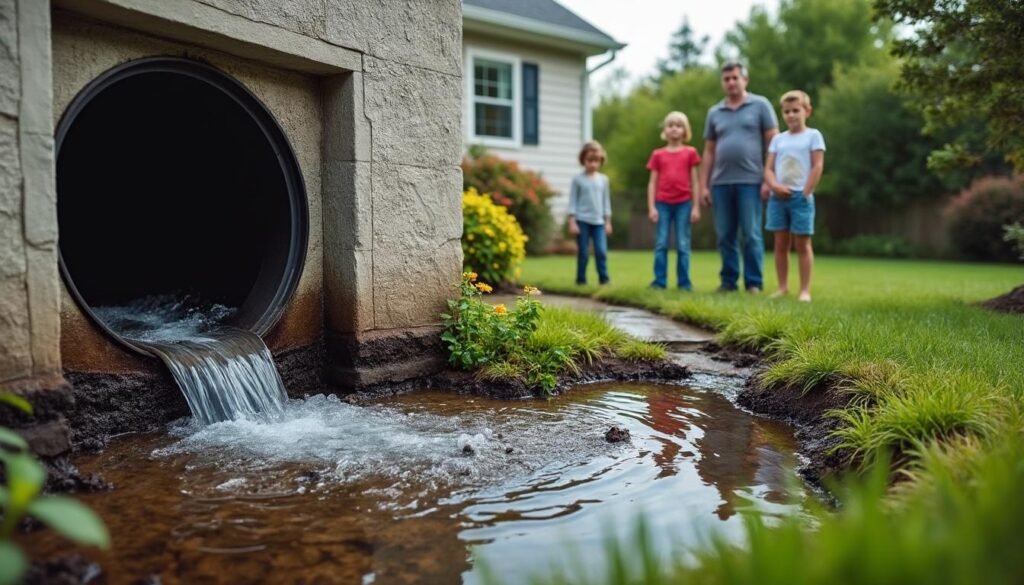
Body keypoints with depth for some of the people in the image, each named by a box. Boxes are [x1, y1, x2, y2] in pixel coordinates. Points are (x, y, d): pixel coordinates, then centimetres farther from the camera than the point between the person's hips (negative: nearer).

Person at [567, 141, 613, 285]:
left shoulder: (603, 179, 10)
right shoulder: (578, 179, 0)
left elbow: (606, 201, 14)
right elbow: (573, 201, 0)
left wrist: (608, 222, 11)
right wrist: (572, 222, -6)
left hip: (599, 222, 3)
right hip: (582, 221, -2)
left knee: (601, 251, -6)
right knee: (583, 253, 1)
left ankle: (604, 279, 1)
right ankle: (581, 280, 11)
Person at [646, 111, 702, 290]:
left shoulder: (690, 152, 6)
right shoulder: (658, 154, 8)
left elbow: (694, 182, 5)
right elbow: (652, 183, 6)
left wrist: (696, 207, -1)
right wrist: (651, 207, -2)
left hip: (683, 204, -1)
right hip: (662, 204, 1)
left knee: (683, 245, 2)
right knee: (661, 244, 1)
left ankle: (684, 282, 7)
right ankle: (659, 281, 5)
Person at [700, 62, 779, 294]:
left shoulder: (760, 105, 5)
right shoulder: (714, 112, 15)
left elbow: (773, 143, 1)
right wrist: (704, 185, 9)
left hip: (750, 181, -3)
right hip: (721, 183, 4)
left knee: (751, 235, -3)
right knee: (725, 236, 5)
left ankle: (754, 283, 4)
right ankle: (728, 281, 14)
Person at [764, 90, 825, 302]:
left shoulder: (813, 135, 2)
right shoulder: (778, 139, 13)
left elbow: (817, 167, -4)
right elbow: (768, 168, 7)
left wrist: (805, 193, -10)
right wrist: (775, 185, -12)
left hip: (800, 197, -4)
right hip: (778, 197, 4)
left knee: (802, 244, -1)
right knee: (781, 243, 5)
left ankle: (805, 290, 2)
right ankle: (783, 287, 12)